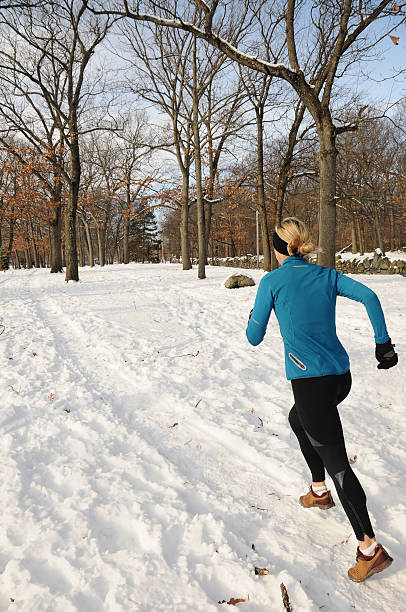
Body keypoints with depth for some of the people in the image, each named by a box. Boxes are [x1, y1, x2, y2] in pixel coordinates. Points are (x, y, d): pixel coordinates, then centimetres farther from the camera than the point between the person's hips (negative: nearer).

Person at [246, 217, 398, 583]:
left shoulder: (272, 281, -4)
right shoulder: (327, 275, 9)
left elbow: (254, 337, 0)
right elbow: (368, 296, -6)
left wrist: (252, 318, 21)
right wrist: (384, 343, -3)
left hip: (310, 380, -7)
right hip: (341, 375, 7)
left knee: (336, 461, 1)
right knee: (298, 419, 32)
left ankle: (370, 548, 6)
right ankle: (320, 492, 42)